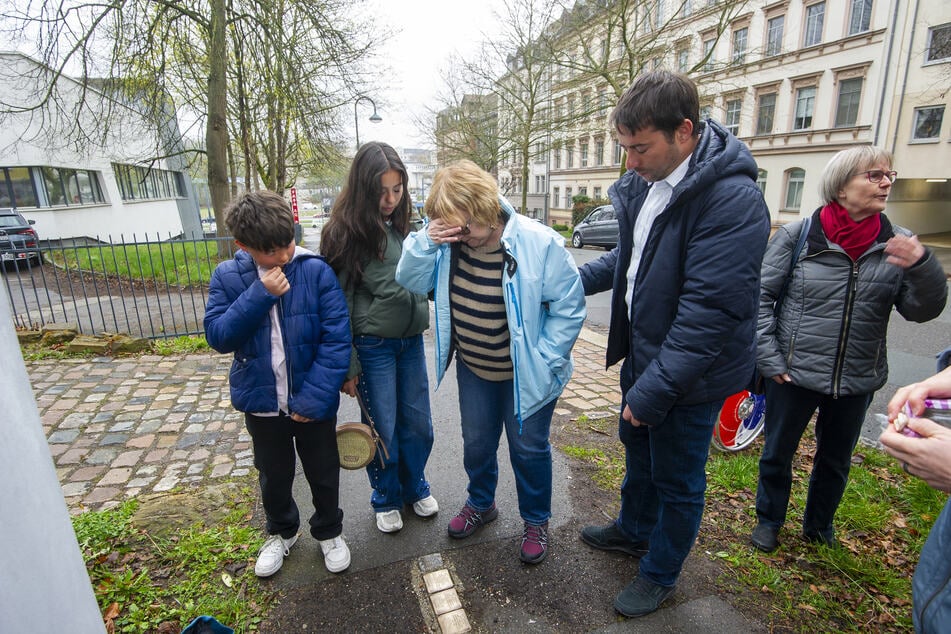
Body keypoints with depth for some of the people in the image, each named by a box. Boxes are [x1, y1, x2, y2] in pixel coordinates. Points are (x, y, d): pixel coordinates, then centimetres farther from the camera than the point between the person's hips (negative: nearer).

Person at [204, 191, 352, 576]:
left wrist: (314, 397, -22)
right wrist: (260, 295, -25)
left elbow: (337, 339, -19)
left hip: (313, 401, -2)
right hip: (261, 402, 3)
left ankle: (329, 532, 45)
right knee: (273, 476, 23)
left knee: (323, 473, 18)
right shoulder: (228, 277, -6)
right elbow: (217, 336, -13)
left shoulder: (316, 271, -17)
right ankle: (281, 533, 51)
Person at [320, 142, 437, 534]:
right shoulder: (345, 232, -11)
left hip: (411, 341, 5)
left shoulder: (405, 224, 4)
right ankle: (386, 498, 36)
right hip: (373, 346, -4)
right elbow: (338, 302, -9)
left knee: (418, 424, 15)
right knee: (383, 429, 10)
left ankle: (415, 487, 41)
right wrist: (347, 363, -9)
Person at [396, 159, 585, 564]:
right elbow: (412, 282, -8)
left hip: (526, 374, -4)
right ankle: (481, 504, 51)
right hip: (473, 368, 4)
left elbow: (569, 308, -16)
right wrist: (425, 242, -27)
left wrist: (543, 361, -19)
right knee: (476, 443, 22)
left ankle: (536, 520, 41)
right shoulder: (448, 241, -12)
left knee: (528, 448, 14)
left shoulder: (540, 243, -24)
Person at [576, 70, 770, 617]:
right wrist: (576, 280, 10)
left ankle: (661, 573, 39)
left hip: (689, 374, -8)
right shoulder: (645, 182, 1)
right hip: (642, 354, 8)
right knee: (637, 448, 27)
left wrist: (656, 386, -26)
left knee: (677, 481, 13)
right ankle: (634, 530, 53)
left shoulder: (733, 199, -26)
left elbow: (709, 309, -29)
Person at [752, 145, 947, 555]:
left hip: (857, 381, 3)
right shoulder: (797, 236, -10)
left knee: (835, 461, 22)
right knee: (777, 454, 13)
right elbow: (760, 297, -8)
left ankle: (818, 524, 46)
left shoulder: (896, 244, -1)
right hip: (794, 375, -3)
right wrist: (770, 359, -12)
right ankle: (769, 520, 38)